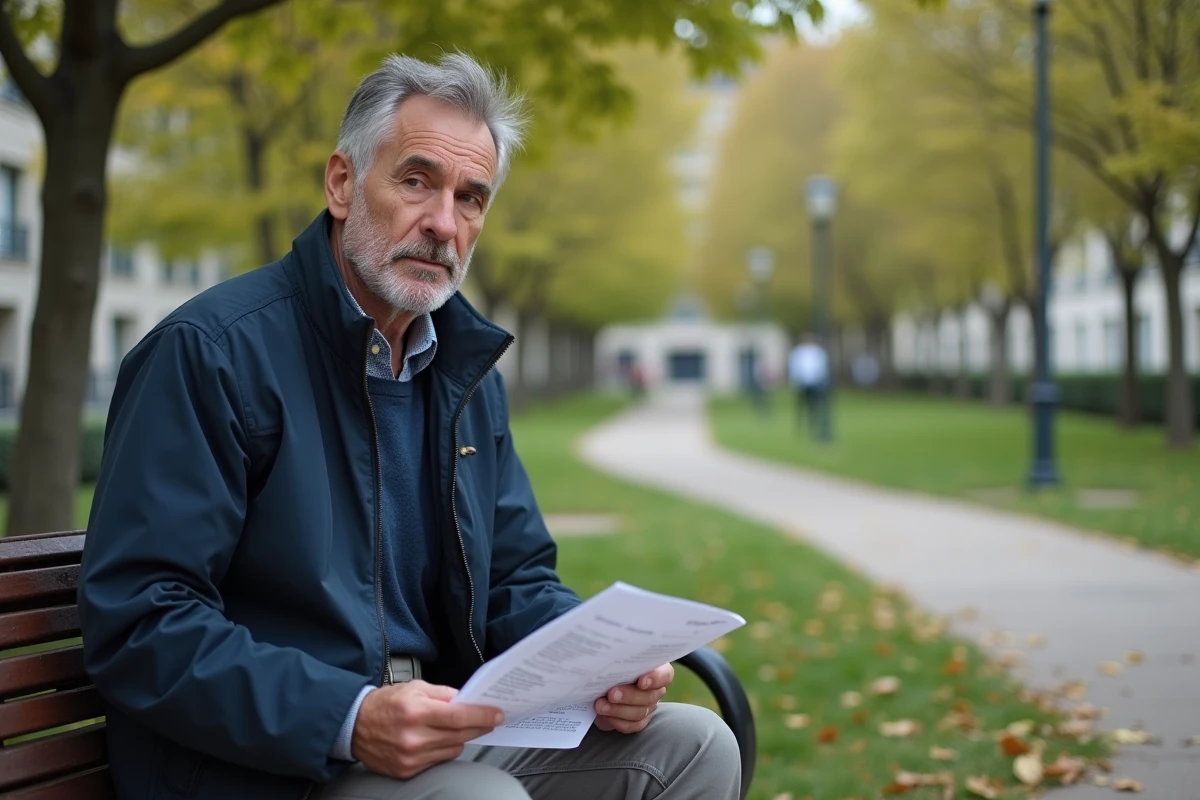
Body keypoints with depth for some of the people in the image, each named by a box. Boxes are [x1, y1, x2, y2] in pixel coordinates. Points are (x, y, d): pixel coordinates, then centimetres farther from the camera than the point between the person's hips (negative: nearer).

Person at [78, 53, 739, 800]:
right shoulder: (210, 351, -12)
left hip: (440, 734, 8)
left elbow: (515, 582, 17)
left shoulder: (469, 370, 13)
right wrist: (349, 719, -30)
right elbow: (136, 624, -19)